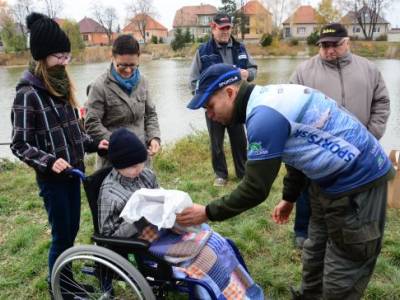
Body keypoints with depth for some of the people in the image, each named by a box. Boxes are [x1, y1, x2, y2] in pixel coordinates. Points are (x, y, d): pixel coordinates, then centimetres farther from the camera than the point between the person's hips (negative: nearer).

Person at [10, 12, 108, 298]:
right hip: (52, 178, -7)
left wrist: (93, 144, 0)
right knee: (62, 235, 5)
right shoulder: (28, 94, -17)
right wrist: (49, 161, -28)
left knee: (72, 229, 18)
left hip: (73, 172, 7)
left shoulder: (60, 86, 6)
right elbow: (20, 145, -15)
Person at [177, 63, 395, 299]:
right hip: (334, 178, 10)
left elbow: (256, 189, -22)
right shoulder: (268, 100, 6)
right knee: (315, 255, 22)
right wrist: (289, 198, 25)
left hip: (358, 183, -10)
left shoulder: (265, 115, -26)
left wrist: (207, 213, -10)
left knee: (342, 277, 3)